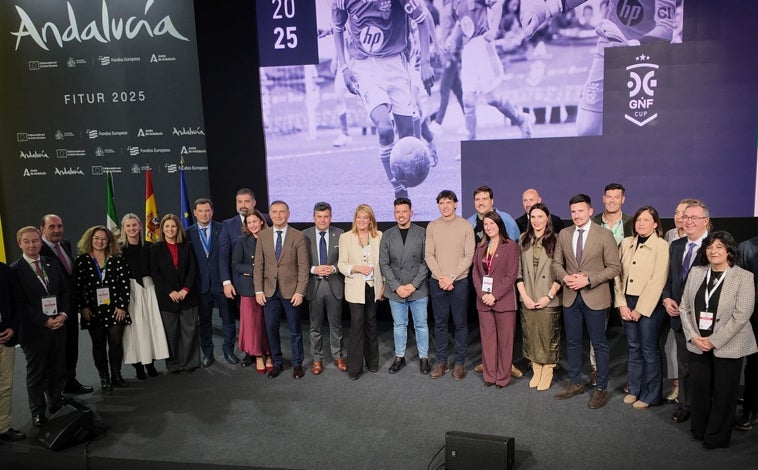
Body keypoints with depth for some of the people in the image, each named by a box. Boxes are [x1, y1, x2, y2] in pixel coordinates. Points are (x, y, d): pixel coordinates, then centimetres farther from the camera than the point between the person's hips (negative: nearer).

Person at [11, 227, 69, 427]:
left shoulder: (52, 264, 7)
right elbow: (19, 303, -11)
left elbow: (64, 291, 9)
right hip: (34, 330, -4)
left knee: (58, 370, 13)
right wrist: (45, 321, -16)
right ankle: (38, 413, 24)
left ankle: (56, 405, 30)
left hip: (58, 326, 4)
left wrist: (63, 315, -6)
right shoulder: (15, 270, -8)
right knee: (36, 374, 10)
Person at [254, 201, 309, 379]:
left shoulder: (298, 236, -5)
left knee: (295, 330, 9)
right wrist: (259, 290, -2)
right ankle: (277, 363, 26)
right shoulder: (263, 235, 3)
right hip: (269, 290, 2)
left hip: (291, 290, -2)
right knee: (271, 329, 8)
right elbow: (258, 264, 3)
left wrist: (300, 291, -12)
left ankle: (297, 364, 25)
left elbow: (303, 266, -7)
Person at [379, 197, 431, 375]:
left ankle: (424, 357, 21)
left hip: (418, 289, -2)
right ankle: (399, 357, 25)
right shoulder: (387, 235, 3)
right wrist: (397, 286, -8)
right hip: (395, 290, 2)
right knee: (399, 325, 12)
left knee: (421, 325, 8)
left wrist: (414, 284, -11)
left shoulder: (422, 233, -3)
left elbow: (426, 262, -5)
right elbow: (384, 264, 1)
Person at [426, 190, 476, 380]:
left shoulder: (466, 226, -2)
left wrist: (452, 277, -12)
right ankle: (441, 362, 19)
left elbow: (469, 256, -6)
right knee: (440, 323, 8)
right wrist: (440, 277, -10)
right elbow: (428, 255, 1)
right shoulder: (432, 226, 4)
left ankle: (460, 363, 16)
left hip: (459, 282, -2)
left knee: (460, 323, 5)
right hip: (437, 282, 2)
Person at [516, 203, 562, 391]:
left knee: (548, 337, 3)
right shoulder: (524, 240, 6)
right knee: (531, 336, 9)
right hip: (527, 299, 3)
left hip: (549, 300, -3)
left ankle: (547, 373, 18)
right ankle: (536, 371, 23)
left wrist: (549, 296, -11)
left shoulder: (555, 240, -5)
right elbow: (518, 270, 4)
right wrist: (524, 295, -4)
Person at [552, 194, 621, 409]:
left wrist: (588, 279, -18)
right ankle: (575, 383, 28)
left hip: (595, 297, -4)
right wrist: (565, 277, -8)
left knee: (599, 343, 5)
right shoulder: (563, 234, 5)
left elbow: (614, 267, -8)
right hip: (570, 296, 4)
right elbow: (556, 262, 12)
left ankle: (601, 389, 18)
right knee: (572, 342, 13)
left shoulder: (604, 235, -7)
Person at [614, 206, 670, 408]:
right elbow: (618, 274, 6)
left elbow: (657, 281, -13)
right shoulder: (626, 243, 7)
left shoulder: (661, 246, -9)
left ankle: (650, 395, 17)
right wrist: (622, 304, -2)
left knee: (649, 350, 3)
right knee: (633, 348, 14)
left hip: (650, 305, -5)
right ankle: (634, 389, 26)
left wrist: (640, 309, -13)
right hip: (628, 303, 5)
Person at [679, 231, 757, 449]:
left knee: (723, 394, 6)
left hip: (728, 346, -4)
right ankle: (699, 430, 31)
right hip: (698, 345, 4)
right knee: (698, 389, 11)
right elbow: (684, 307, 5)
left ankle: (717, 438, 24)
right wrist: (693, 337, -6)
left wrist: (714, 341, -15)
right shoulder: (696, 272, 4)